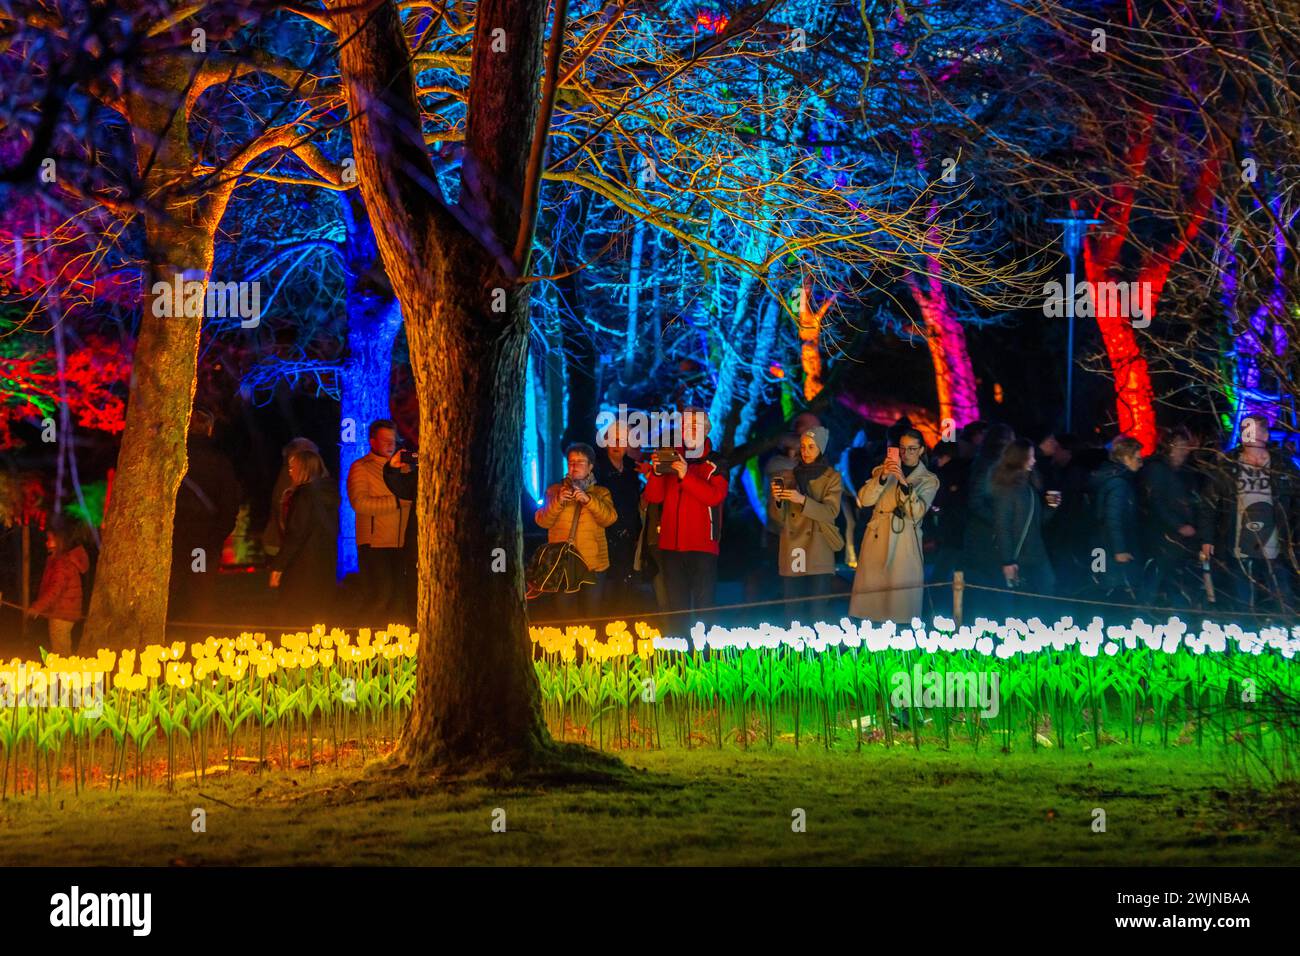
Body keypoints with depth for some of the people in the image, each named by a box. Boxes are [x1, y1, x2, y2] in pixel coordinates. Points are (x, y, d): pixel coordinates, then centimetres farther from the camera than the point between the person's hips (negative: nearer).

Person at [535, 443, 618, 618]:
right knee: (564, 615, -3)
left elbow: (609, 518, -6)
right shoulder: (555, 490, 12)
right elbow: (542, 521, 2)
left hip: (593, 564, 0)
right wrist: (557, 502, -14)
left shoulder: (601, 493, 11)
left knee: (591, 614, 0)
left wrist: (589, 500, -19)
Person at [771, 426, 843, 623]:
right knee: (793, 609, 2)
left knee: (819, 609, -8)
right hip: (792, 551, 3)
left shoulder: (832, 478, 5)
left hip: (818, 553, -3)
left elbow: (830, 512, -9)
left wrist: (803, 500, -23)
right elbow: (780, 517, 10)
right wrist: (777, 500, -12)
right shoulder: (789, 477, 14)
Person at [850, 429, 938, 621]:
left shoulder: (929, 481, 7)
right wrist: (882, 477, -15)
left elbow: (916, 513, -9)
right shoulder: (883, 470, 13)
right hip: (877, 539, 2)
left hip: (905, 545, -2)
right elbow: (864, 500, -1)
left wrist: (904, 482, -19)